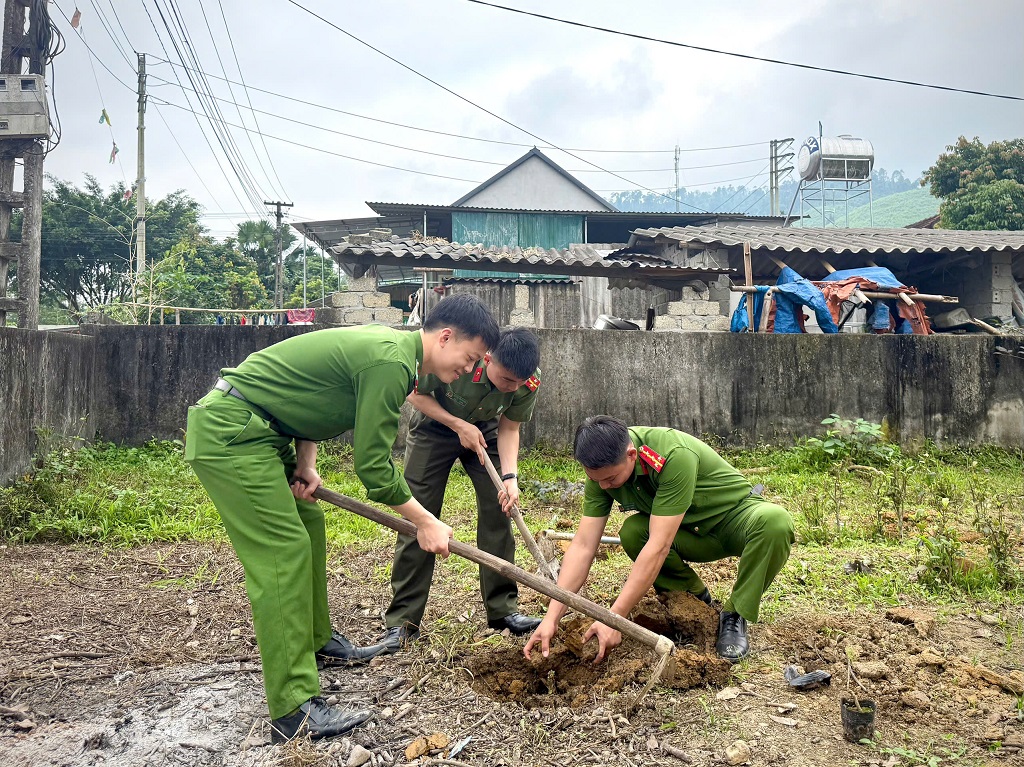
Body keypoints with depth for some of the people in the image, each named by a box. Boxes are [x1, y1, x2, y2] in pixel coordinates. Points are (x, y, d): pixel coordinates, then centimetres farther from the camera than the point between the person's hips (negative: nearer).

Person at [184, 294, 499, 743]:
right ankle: (294, 709, -10)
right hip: (229, 432, -11)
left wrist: (306, 464, 6)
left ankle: (317, 642, 34)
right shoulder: (391, 362, -21)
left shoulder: (386, 345, 10)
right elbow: (373, 467, -19)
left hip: (259, 430, 11)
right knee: (282, 551, -13)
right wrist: (425, 523, -8)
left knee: (308, 524, 17)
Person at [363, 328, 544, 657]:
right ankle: (402, 621, 0)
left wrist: (510, 476, -26)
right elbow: (416, 393, -18)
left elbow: (508, 428, -12)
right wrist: (459, 425, -26)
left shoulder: (528, 380, -27)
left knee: (498, 512, -4)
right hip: (434, 425, -2)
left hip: (485, 432, 3)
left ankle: (502, 608, 10)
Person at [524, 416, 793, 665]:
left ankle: (734, 617, -15)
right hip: (691, 531, 4)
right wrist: (551, 618, -28)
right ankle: (695, 599, 0)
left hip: (735, 515, -4)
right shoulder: (602, 469, -19)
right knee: (632, 533, -27)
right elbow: (582, 546, -19)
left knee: (774, 521, -37)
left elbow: (659, 546, -39)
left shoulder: (675, 456, -38)